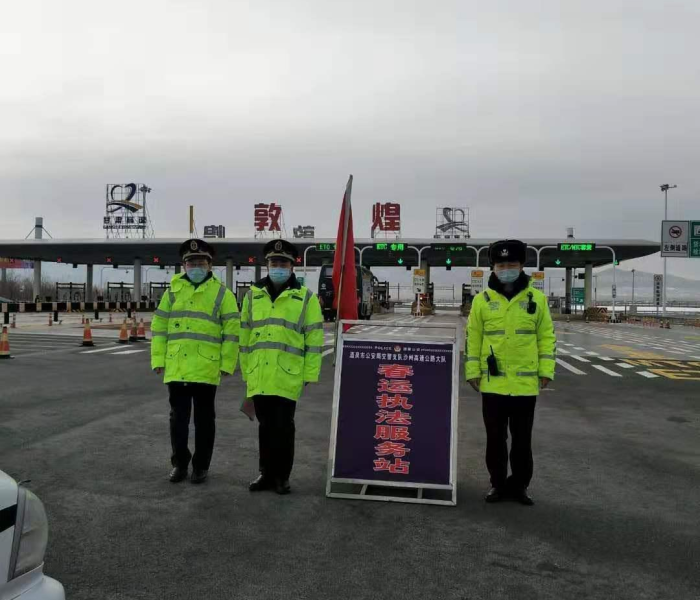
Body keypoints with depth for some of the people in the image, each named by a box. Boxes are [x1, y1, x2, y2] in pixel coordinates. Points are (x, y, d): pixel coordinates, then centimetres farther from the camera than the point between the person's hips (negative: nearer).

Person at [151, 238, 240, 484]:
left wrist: (227, 364, -8)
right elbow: (159, 327, 11)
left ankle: (201, 466, 20)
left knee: (204, 418, 8)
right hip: (176, 369, 3)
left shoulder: (222, 293, 0)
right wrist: (158, 359, 5)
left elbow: (232, 331, -2)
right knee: (178, 417, 11)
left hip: (206, 369, -3)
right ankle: (179, 463, 25)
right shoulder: (173, 290, 10)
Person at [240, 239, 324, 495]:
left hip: (288, 376, -3)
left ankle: (282, 476, 18)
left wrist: (310, 374, -5)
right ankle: (266, 473, 25)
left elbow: (314, 339, -1)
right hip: (259, 376, 3)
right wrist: (246, 370, 11)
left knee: (283, 427, 3)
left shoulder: (306, 298, 1)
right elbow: (244, 336, 14)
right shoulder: (253, 295, 10)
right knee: (265, 426, 13)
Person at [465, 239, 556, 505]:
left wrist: (546, 370, -2)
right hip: (492, 382, 0)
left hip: (525, 383, 0)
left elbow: (546, 336, 5)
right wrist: (472, 371, 0)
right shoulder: (482, 300, 1)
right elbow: (472, 338, 4)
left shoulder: (537, 299, 1)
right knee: (495, 438, 11)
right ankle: (498, 483, 26)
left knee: (522, 439, 11)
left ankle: (519, 485, 27)